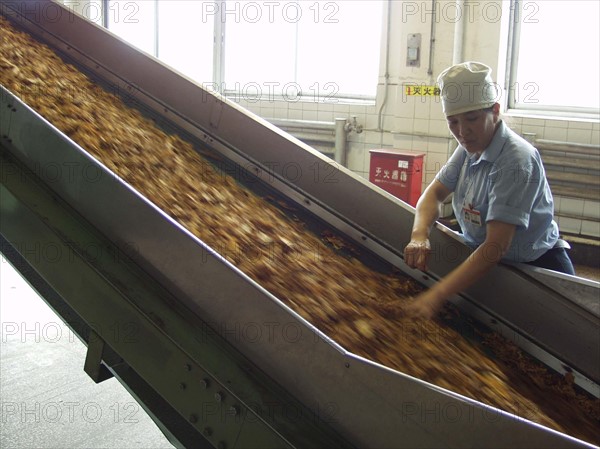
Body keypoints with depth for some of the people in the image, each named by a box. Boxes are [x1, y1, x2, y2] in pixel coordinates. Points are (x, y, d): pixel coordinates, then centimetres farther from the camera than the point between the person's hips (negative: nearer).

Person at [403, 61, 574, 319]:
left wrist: (437, 297, -39)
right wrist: (419, 235, -21)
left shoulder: (516, 160, -26)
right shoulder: (471, 147, 0)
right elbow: (434, 193, 3)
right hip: (481, 257, 8)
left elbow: (496, 247, -32)